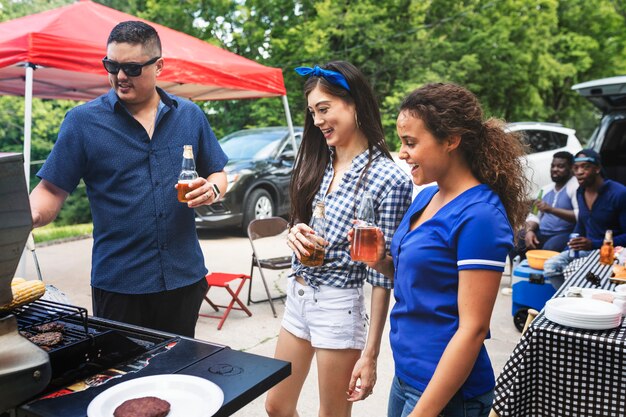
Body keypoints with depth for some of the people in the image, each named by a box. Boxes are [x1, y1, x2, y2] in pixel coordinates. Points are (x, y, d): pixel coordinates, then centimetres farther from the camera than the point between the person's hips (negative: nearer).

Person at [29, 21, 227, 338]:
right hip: (118, 284, -2)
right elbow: (51, 190, -5)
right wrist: (29, 215, -25)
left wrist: (211, 189, -9)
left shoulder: (189, 115, 5)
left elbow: (217, 174, 13)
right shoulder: (82, 120, -3)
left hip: (185, 276, 3)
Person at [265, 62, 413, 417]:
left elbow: (382, 274, -15)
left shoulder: (387, 178, -16)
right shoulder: (318, 161, 4)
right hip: (297, 296, 7)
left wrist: (370, 354, -13)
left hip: (339, 307, -7)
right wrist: (295, 232, -8)